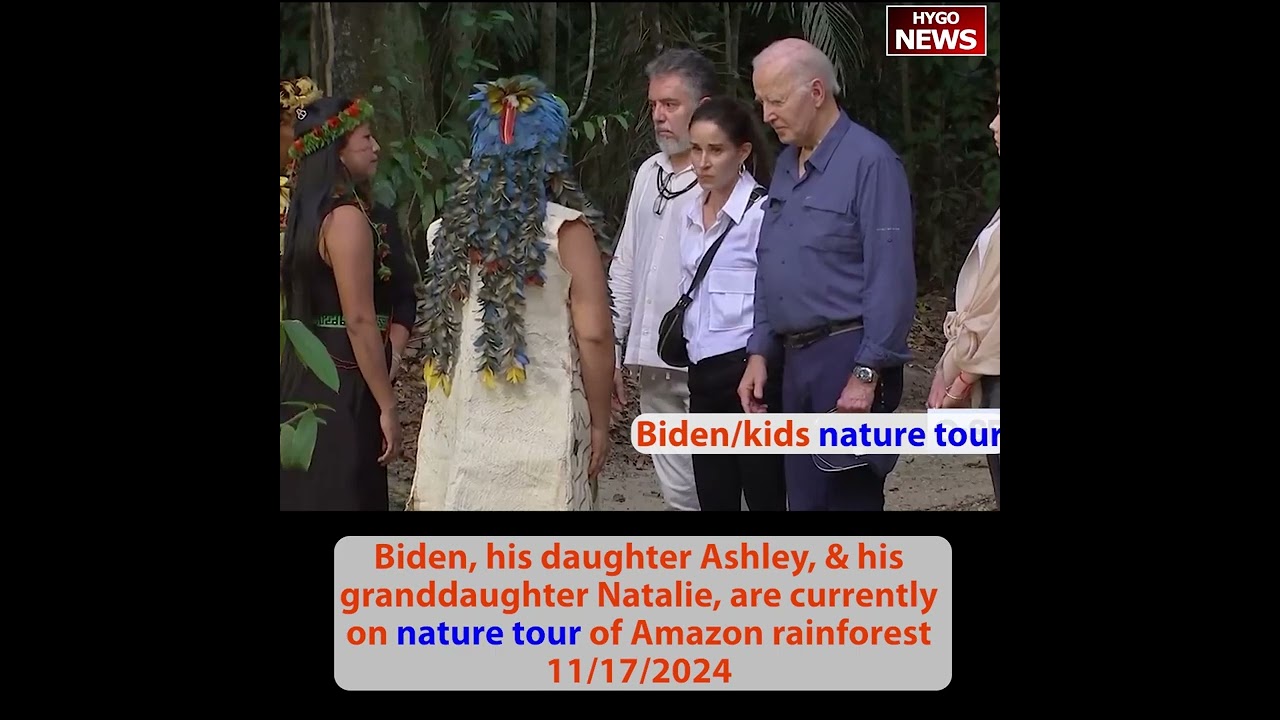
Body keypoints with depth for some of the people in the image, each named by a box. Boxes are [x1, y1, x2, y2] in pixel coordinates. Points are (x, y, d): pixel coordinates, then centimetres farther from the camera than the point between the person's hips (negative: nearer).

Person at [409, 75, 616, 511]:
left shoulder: (448, 231, 5)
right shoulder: (564, 230, -7)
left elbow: (440, 332, 10)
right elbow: (594, 335, -9)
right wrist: (599, 422, 0)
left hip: (459, 427, 4)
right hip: (540, 427, -4)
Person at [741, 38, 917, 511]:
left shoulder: (869, 161, -11)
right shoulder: (786, 163, 14)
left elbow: (891, 279, -15)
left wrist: (867, 373, -18)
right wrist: (759, 352, 12)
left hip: (847, 356, -8)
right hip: (796, 358, 8)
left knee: (848, 498, -5)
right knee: (804, 496, 10)